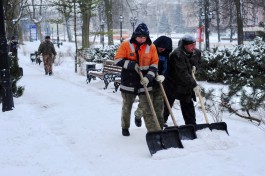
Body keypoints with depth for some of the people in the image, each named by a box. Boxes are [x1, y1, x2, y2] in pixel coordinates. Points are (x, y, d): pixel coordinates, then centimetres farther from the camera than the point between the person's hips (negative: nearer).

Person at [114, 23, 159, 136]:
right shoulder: (126, 45, -6)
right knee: (126, 107, 18)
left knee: (148, 109, -3)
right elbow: (117, 60, -10)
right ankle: (125, 127, 37)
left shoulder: (151, 47, 0)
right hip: (128, 83, 0)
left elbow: (154, 64, -1)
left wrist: (148, 77, -16)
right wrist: (132, 65, -21)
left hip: (144, 84, 0)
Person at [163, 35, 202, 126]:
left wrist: (194, 66, -3)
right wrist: (194, 85, -35)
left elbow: (198, 61, 21)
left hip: (186, 85, 6)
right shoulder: (177, 55, -30)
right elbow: (183, 73, -35)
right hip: (172, 85, -6)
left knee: (188, 105, 6)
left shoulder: (196, 52, -4)